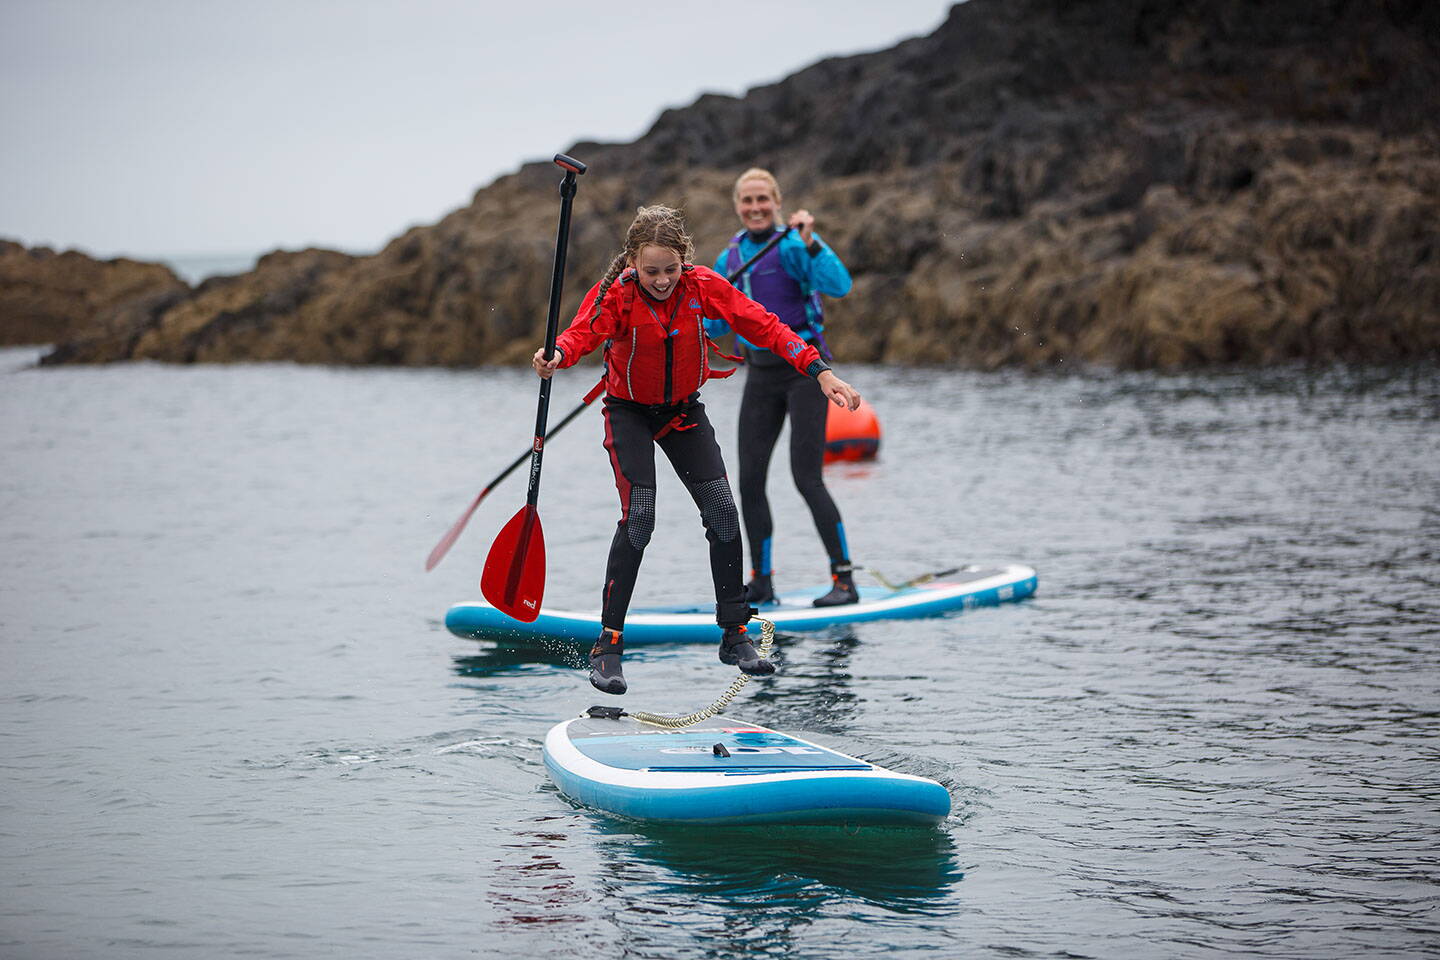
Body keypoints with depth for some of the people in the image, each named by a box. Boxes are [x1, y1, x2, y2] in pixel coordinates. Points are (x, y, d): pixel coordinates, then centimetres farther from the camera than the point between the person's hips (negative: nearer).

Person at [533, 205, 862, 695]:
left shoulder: (702, 285, -16)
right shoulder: (615, 294, -23)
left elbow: (763, 325, -16)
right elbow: (584, 331, -41)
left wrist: (821, 372, -24)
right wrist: (557, 354, -65)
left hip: (683, 410, 3)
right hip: (629, 411, -3)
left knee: (722, 512, -5)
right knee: (639, 517, -19)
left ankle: (734, 635, 11)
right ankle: (608, 646, -11)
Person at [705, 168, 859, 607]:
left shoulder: (792, 244, -11)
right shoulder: (731, 257, 9)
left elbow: (839, 285, -27)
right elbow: (715, 322, 18)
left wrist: (809, 243, -38)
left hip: (804, 371, -6)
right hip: (761, 375, 6)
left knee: (807, 478, -11)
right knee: (749, 481, 3)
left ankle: (845, 579, -5)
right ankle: (761, 580, 14)